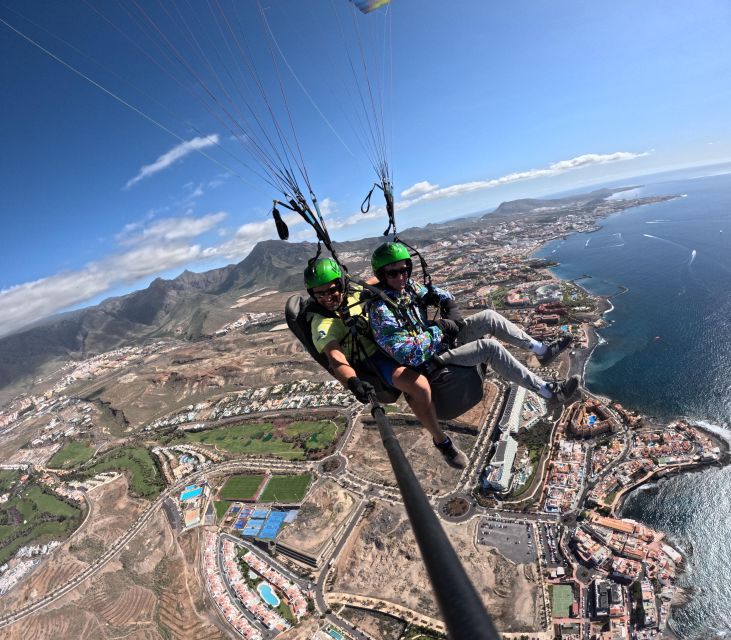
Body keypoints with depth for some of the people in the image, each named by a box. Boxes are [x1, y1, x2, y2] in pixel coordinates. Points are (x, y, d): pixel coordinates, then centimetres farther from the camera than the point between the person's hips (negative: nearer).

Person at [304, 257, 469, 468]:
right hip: (372, 362, -8)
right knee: (419, 386, -32)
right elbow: (335, 358, -33)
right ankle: (442, 441, -9)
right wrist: (352, 382, -53)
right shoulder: (322, 324, -18)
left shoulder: (354, 292, 0)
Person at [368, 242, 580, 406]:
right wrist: (439, 329, -22)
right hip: (428, 362, -8)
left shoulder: (408, 286, -1)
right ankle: (549, 392, -12)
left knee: (489, 317, -2)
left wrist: (452, 314, -6)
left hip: (441, 339, 8)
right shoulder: (381, 311, -25)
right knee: (489, 346, -22)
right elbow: (405, 353, -31)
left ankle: (542, 350, 10)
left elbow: (439, 295, 16)